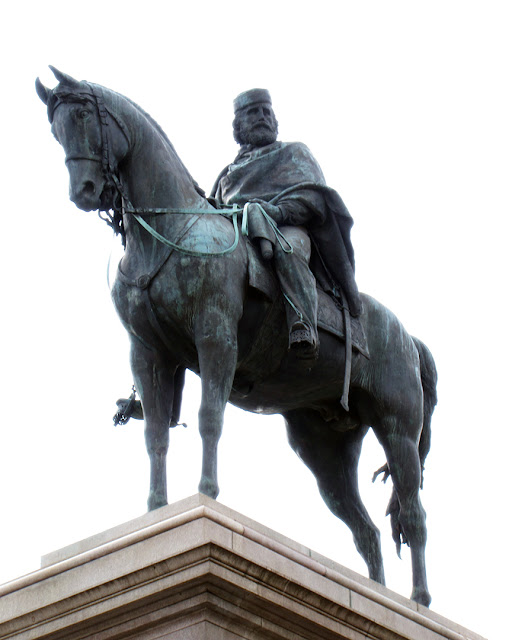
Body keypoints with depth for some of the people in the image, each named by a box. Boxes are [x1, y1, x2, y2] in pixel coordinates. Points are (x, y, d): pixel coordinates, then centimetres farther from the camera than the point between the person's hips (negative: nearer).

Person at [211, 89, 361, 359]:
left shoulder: (293, 153, 25)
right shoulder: (229, 174, 38)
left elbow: (312, 196, 6)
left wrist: (279, 210, -17)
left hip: (290, 230, -5)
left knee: (286, 249, -44)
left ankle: (304, 329, -59)